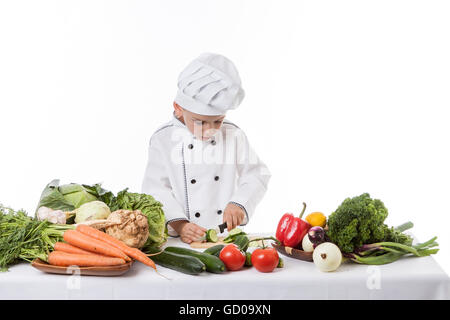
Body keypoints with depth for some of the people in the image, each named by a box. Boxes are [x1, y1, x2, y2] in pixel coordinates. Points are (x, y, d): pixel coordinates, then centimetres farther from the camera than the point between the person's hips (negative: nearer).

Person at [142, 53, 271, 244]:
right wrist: (178, 224, -17)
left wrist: (239, 203, -9)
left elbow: (256, 176, 9)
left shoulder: (234, 135, 6)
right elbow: (156, 189, -4)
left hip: (227, 235, 0)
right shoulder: (164, 139, 0)